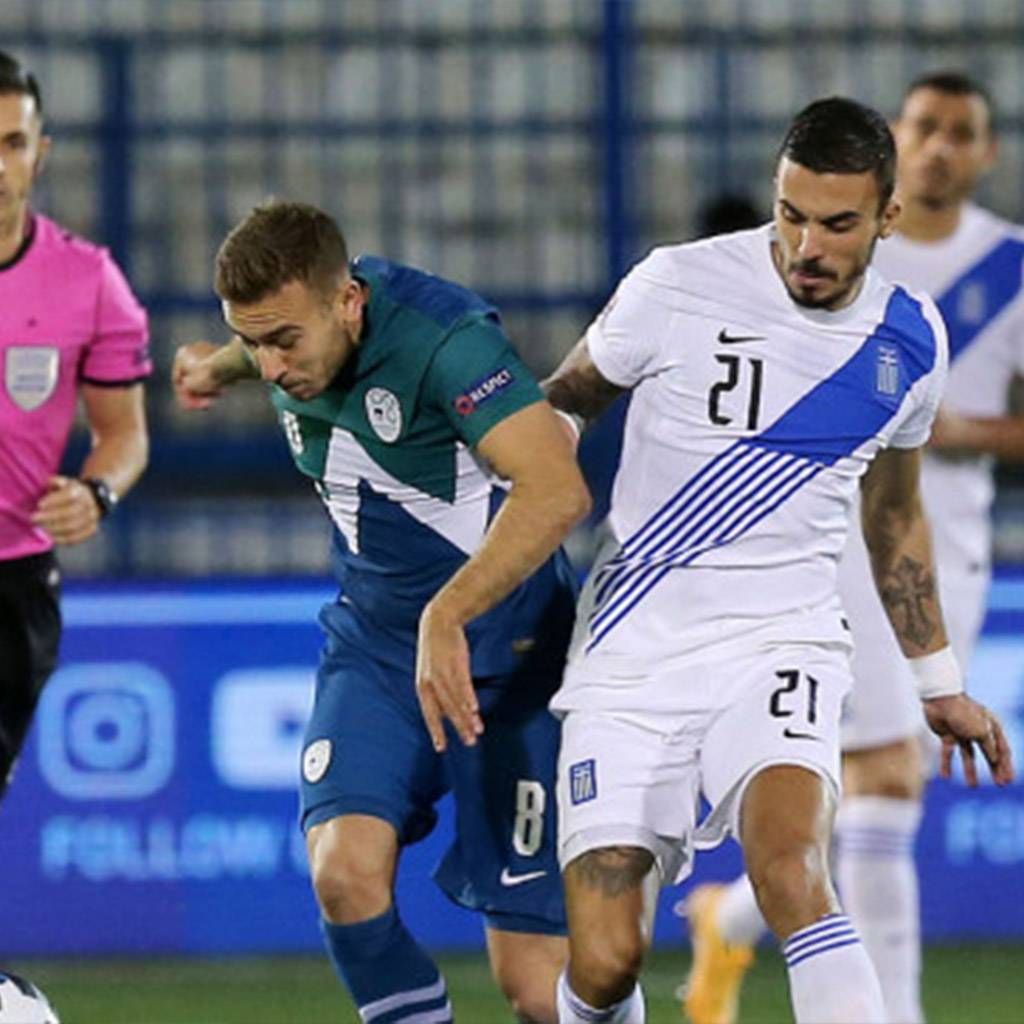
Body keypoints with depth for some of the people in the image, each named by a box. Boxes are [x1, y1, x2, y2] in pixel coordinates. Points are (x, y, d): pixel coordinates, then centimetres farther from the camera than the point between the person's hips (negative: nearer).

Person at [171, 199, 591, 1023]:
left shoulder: (444, 337, -27)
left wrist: (447, 616, -48)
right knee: (346, 870, -22)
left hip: (503, 653, -6)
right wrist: (222, 364, 45)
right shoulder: (297, 323, -4)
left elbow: (557, 490, -40)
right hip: (374, 643, 6)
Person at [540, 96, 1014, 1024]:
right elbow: (561, 407, 8)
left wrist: (940, 683, 26)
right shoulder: (679, 288, -8)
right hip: (636, 652, -1)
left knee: (792, 874, -29)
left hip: (781, 643, 1)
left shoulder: (910, 340, 4)